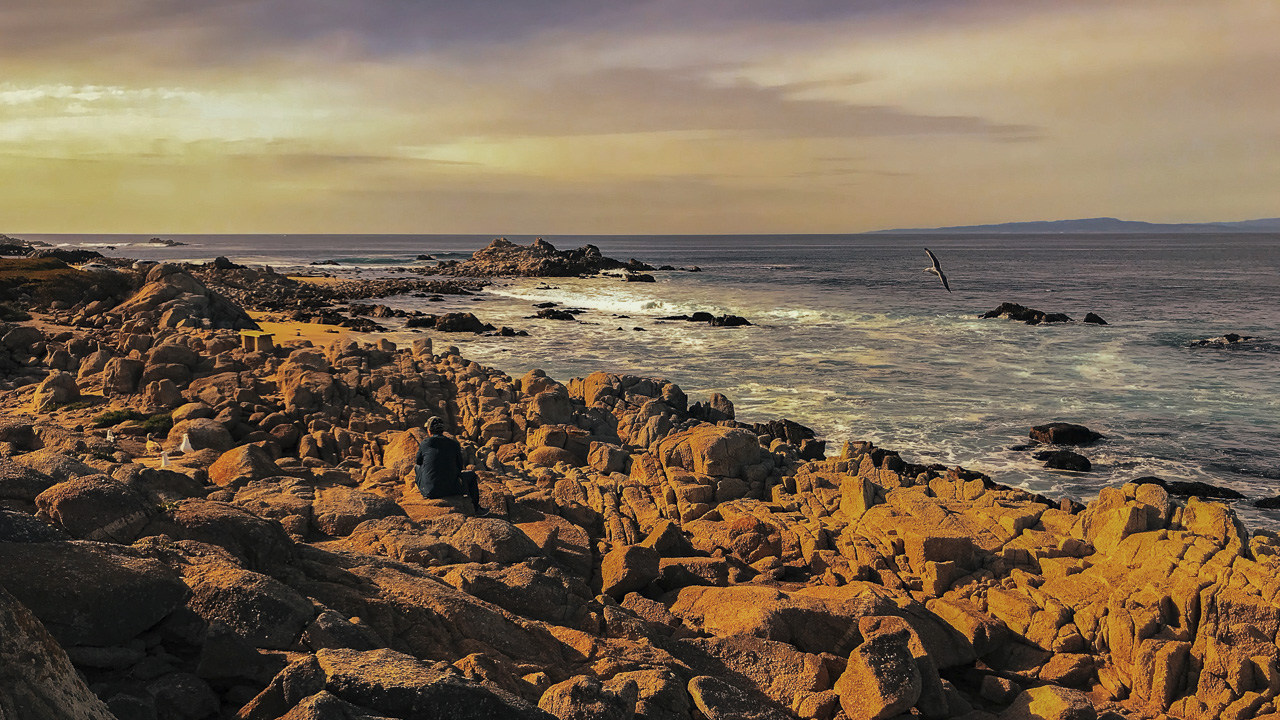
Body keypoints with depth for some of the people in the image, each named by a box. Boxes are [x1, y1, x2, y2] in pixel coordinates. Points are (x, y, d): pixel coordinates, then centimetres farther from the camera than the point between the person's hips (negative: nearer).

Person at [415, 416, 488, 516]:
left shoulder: (425, 443, -4)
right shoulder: (454, 444, -1)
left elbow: (419, 462, 13)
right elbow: (460, 467, 9)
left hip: (428, 491, 1)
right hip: (450, 489, -1)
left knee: (418, 467, 32)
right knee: (471, 475, 27)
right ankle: (476, 509, 37)